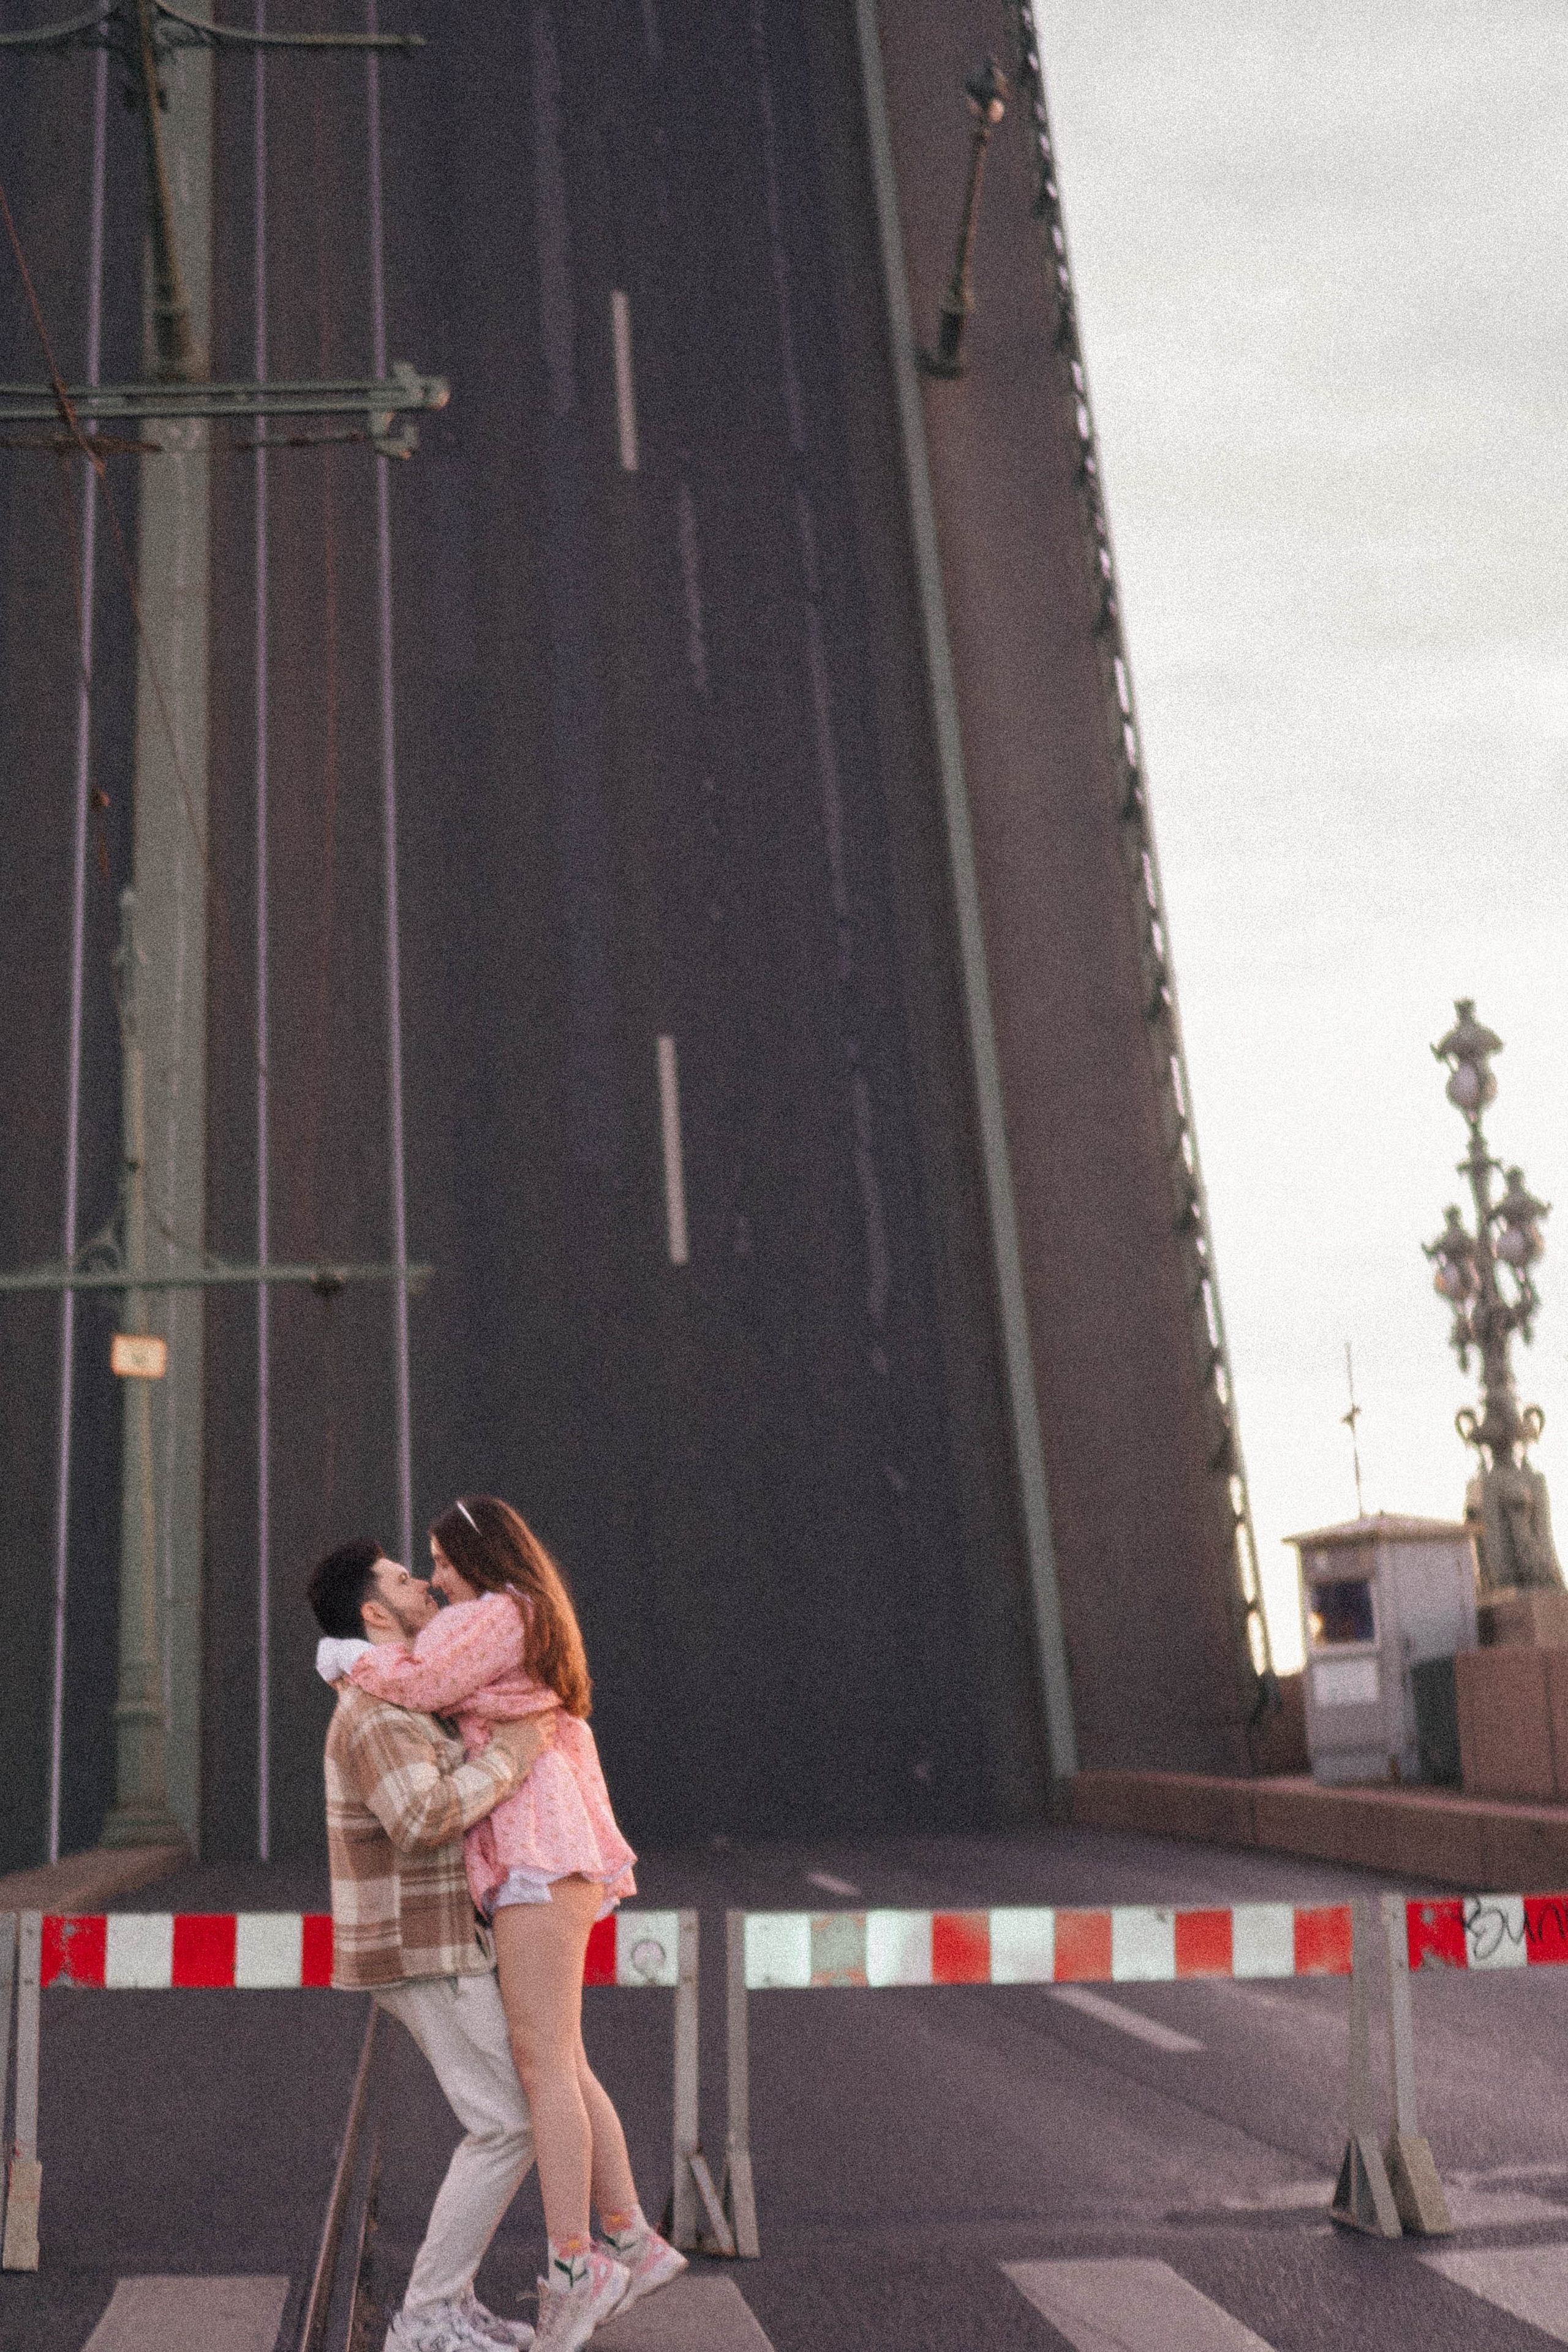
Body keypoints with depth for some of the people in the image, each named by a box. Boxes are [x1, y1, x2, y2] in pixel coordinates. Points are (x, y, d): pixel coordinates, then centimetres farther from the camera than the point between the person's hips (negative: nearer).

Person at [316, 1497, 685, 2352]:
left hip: (538, 1855, -10)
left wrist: (351, 1660, 4)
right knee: (561, 2062, 10)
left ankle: (572, 2264, -10)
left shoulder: (496, 1612, -7)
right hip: (543, 1862, 10)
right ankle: (630, 2240, 12)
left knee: (541, 2063, -11)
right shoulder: (536, 1624, 23)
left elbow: (417, 1682, -13)